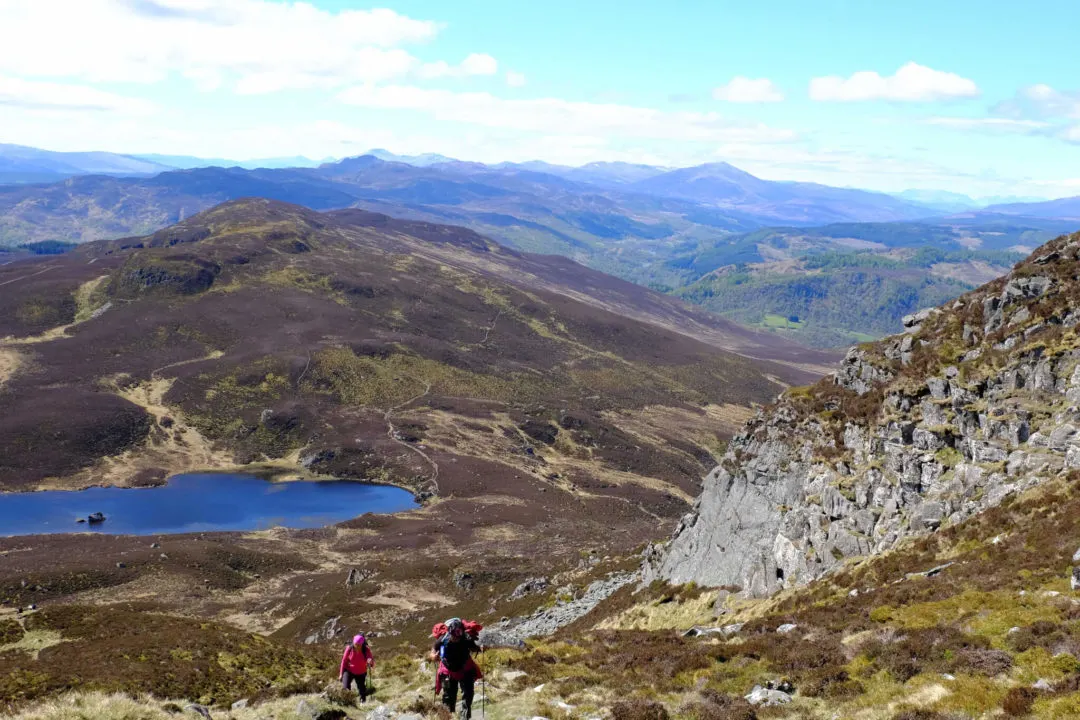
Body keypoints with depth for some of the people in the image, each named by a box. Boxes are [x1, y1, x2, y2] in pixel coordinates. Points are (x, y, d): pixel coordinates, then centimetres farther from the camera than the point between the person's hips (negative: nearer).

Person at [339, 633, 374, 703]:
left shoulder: (366, 650, -21)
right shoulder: (349, 648, -21)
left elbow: (372, 664, -26)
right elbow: (344, 660, -8)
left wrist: (370, 662, -50)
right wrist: (341, 673, -3)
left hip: (361, 673, 1)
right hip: (349, 671, -1)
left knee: (362, 691, 5)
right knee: (346, 689, -18)